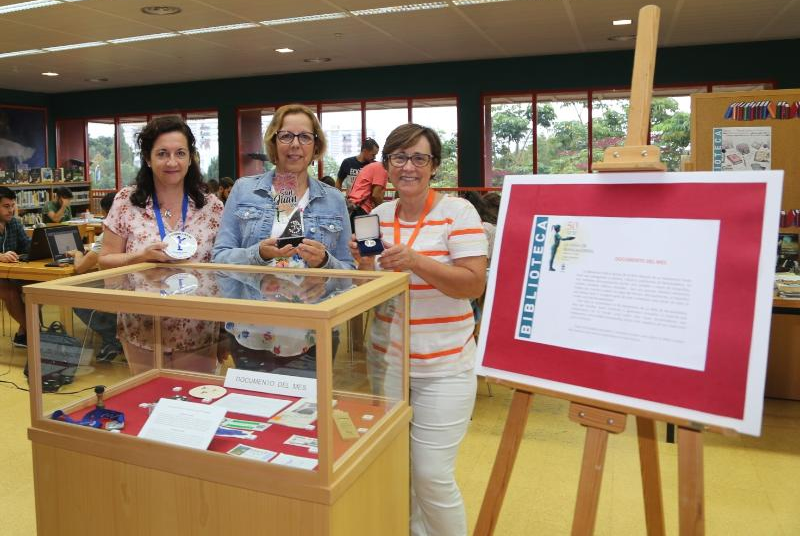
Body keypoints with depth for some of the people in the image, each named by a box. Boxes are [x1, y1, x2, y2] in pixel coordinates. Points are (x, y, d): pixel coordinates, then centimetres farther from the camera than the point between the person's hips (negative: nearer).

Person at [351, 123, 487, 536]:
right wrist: (365, 263, -11)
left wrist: (416, 262, -28)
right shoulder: (377, 215, 6)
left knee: (431, 476, -2)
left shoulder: (458, 212, -8)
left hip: (443, 367, -5)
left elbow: (475, 285, -15)